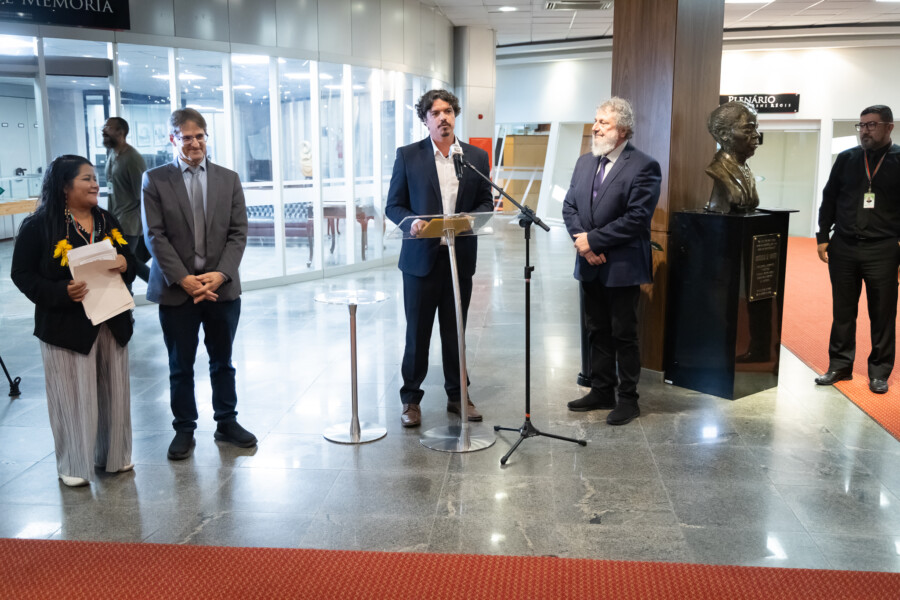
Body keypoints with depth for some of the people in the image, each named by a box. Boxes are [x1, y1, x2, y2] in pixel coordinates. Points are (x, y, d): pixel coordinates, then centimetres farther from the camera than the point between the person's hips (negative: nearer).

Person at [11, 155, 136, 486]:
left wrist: (125, 265, -10)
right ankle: (74, 464, 18)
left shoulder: (107, 221, 8)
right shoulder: (38, 226, -9)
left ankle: (114, 455, 28)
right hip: (67, 325, -5)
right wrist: (61, 293, -22)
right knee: (74, 395, 2)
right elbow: (22, 274, -8)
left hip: (112, 322, 5)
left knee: (113, 391, 12)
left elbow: (129, 263, 15)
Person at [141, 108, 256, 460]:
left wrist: (220, 275, -12)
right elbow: (154, 236, -5)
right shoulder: (155, 180, 1)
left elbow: (238, 233, 2)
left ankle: (227, 422, 26)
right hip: (176, 289, -2)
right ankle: (184, 429, 21)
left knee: (222, 362, 13)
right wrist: (184, 279, -14)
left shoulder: (228, 179, 7)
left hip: (222, 287, 2)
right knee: (180, 366, 8)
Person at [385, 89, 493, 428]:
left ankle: (457, 394, 25)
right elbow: (394, 205, 1)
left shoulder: (477, 157, 7)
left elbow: (486, 203, 9)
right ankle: (411, 399, 17)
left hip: (460, 257, 2)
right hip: (421, 257, -2)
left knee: (455, 331, 12)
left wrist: (470, 218, -12)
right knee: (417, 332, 5)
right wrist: (412, 222, -19)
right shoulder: (408, 156, 1)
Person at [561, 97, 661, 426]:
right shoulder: (585, 162, 10)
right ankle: (602, 391, 28)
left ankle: (628, 398, 15)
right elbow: (569, 206, 9)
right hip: (590, 264, 7)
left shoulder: (644, 167, -11)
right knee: (597, 332, 15)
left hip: (622, 266, -6)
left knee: (623, 335, 3)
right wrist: (582, 242, -8)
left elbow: (637, 218, -19)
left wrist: (593, 240, -17)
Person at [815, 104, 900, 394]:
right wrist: (823, 237, 5)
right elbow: (829, 199, 11)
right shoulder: (846, 159, 8)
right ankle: (840, 365, 19)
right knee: (843, 311, 9)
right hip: (843, 247, 3)